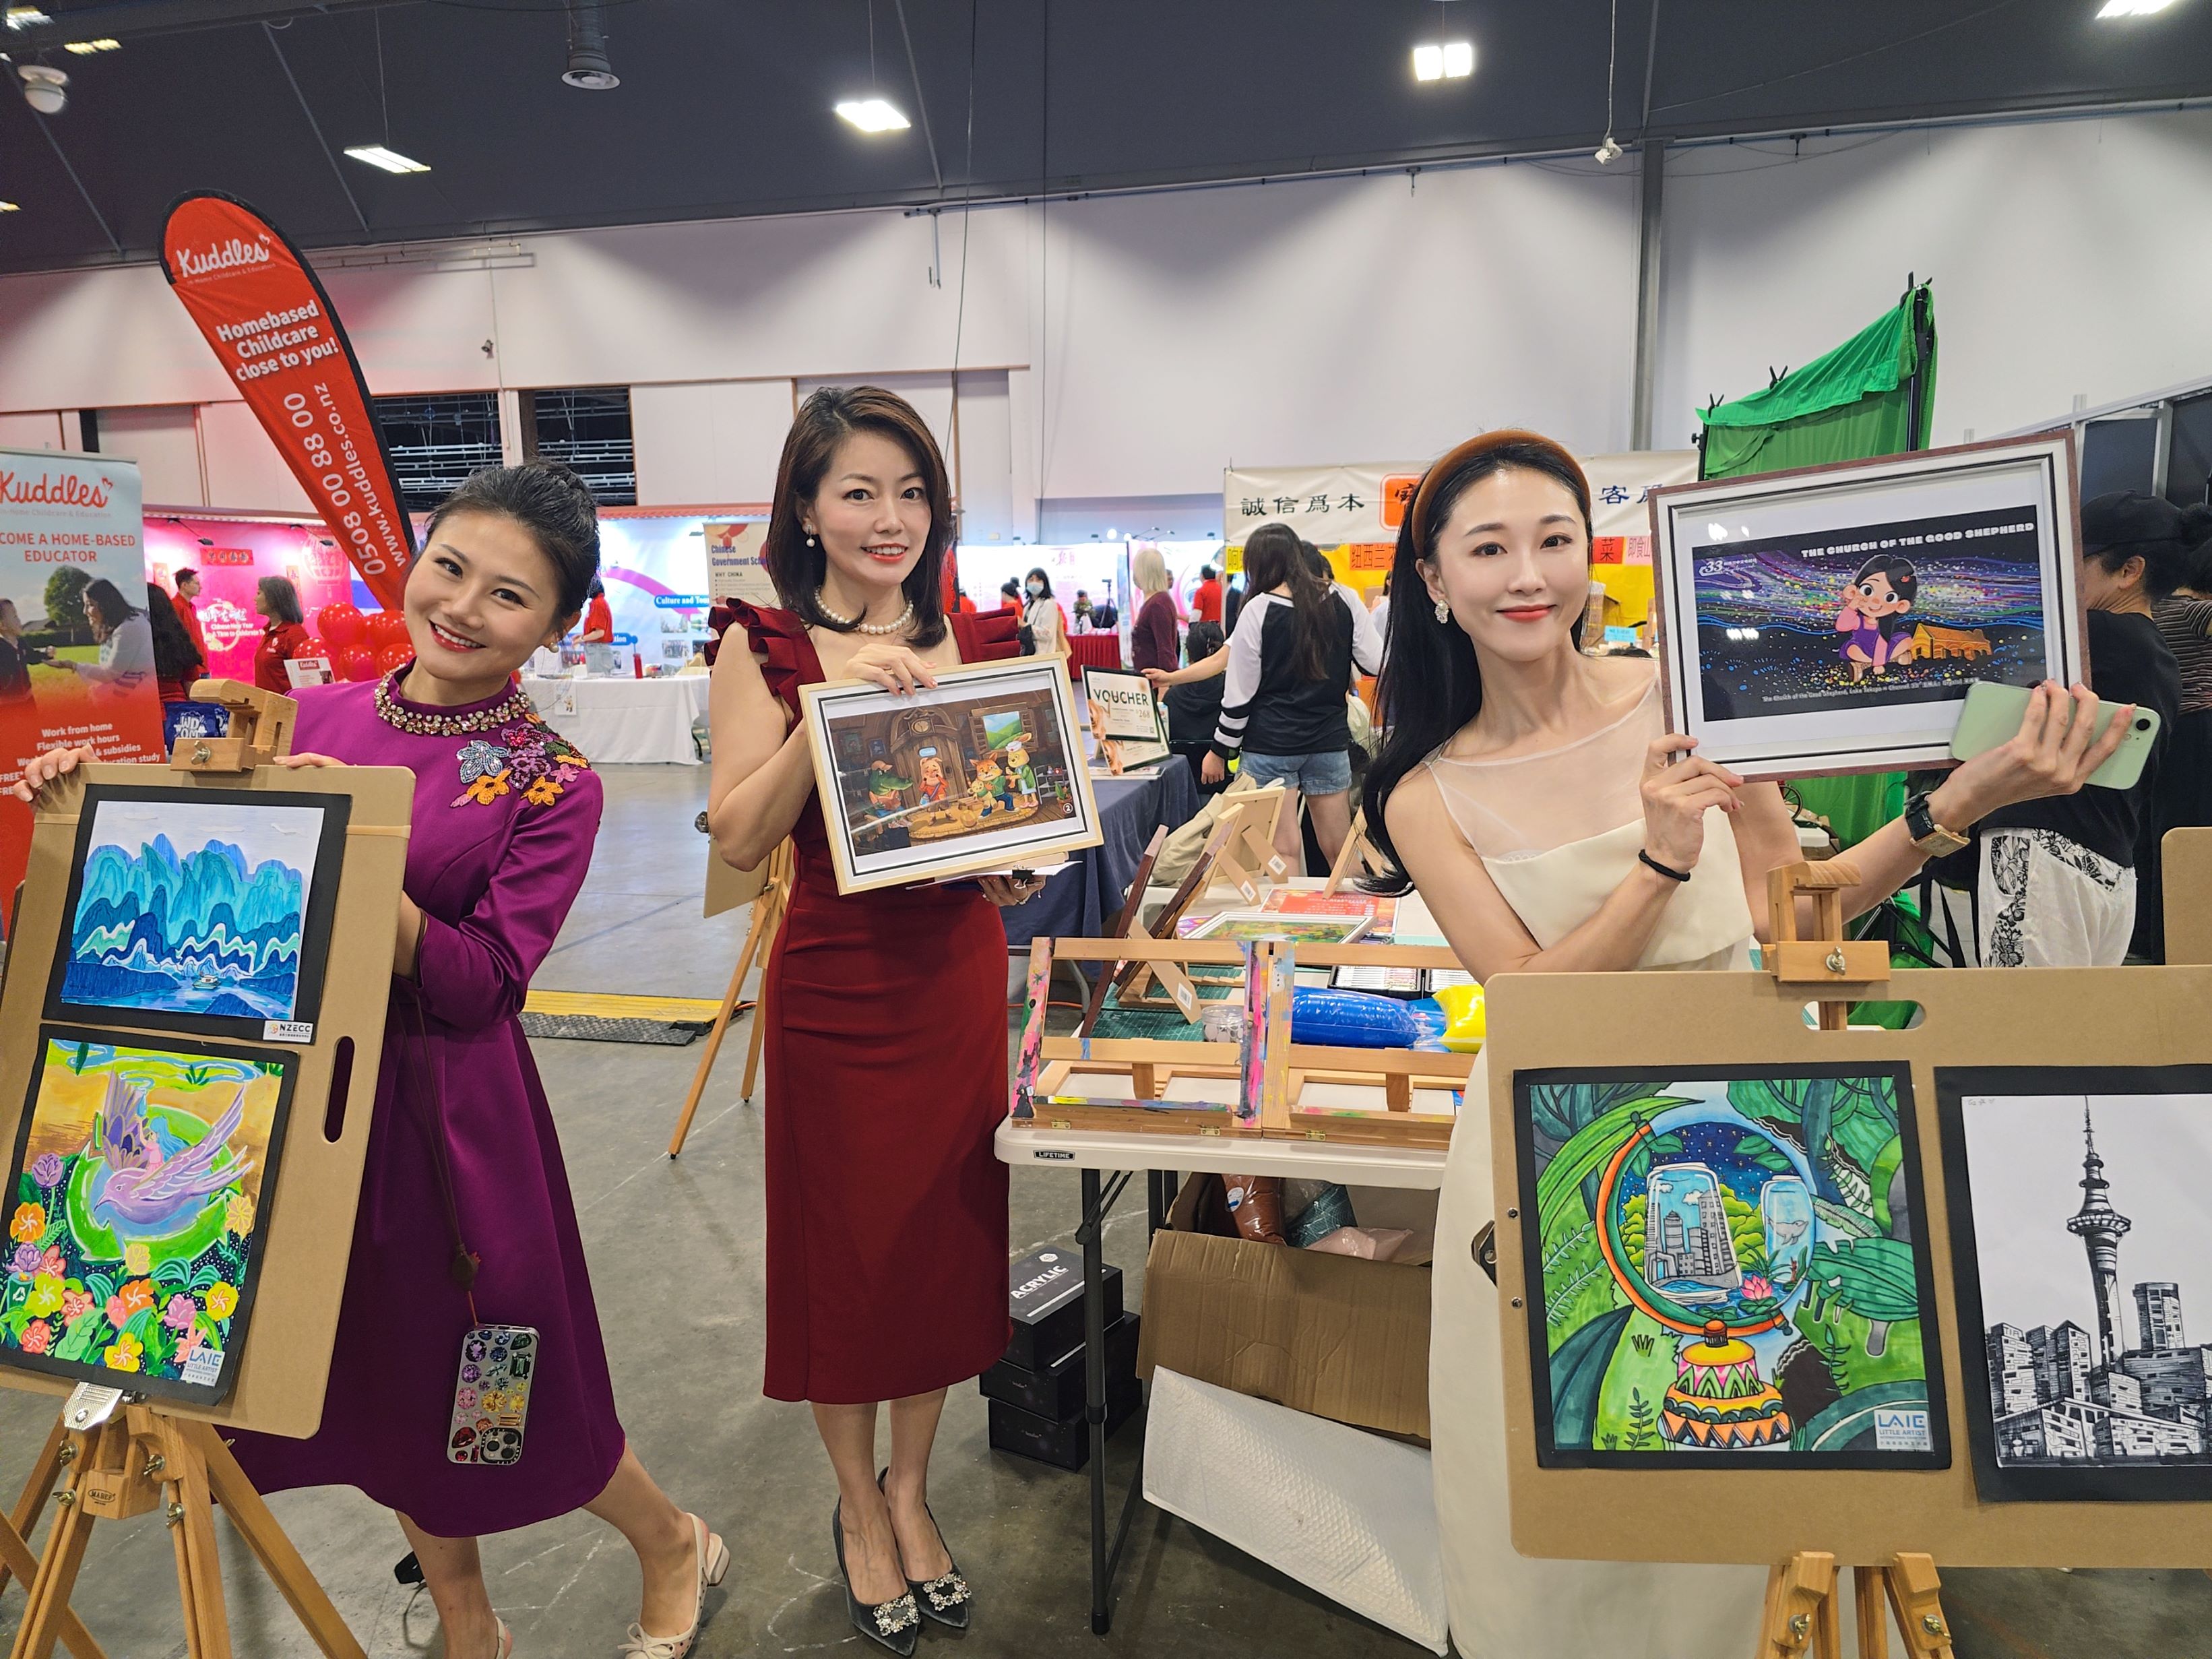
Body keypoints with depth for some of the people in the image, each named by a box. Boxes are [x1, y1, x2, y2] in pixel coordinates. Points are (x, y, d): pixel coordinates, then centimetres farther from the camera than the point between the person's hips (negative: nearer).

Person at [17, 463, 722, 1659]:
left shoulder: (552, 784, -12)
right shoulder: (317, 718, 2)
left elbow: (483, 987, -21)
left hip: (444, 1112, -5)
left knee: (508, 1384, 9)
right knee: (383, 1378, 20)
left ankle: (672, 1549, 40)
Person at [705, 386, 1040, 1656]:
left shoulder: (980, 642, 5)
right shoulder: (769, 650, -5)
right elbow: (739, 838, -14)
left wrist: (1018, 871, -9)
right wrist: (827, 705, -24)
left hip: (962, 972, 3)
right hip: (837, 982, -3)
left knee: (950, 1230, 14)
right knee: (844, 1242, 11)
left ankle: (912, 1484, 38)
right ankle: (860, 1507, 34)